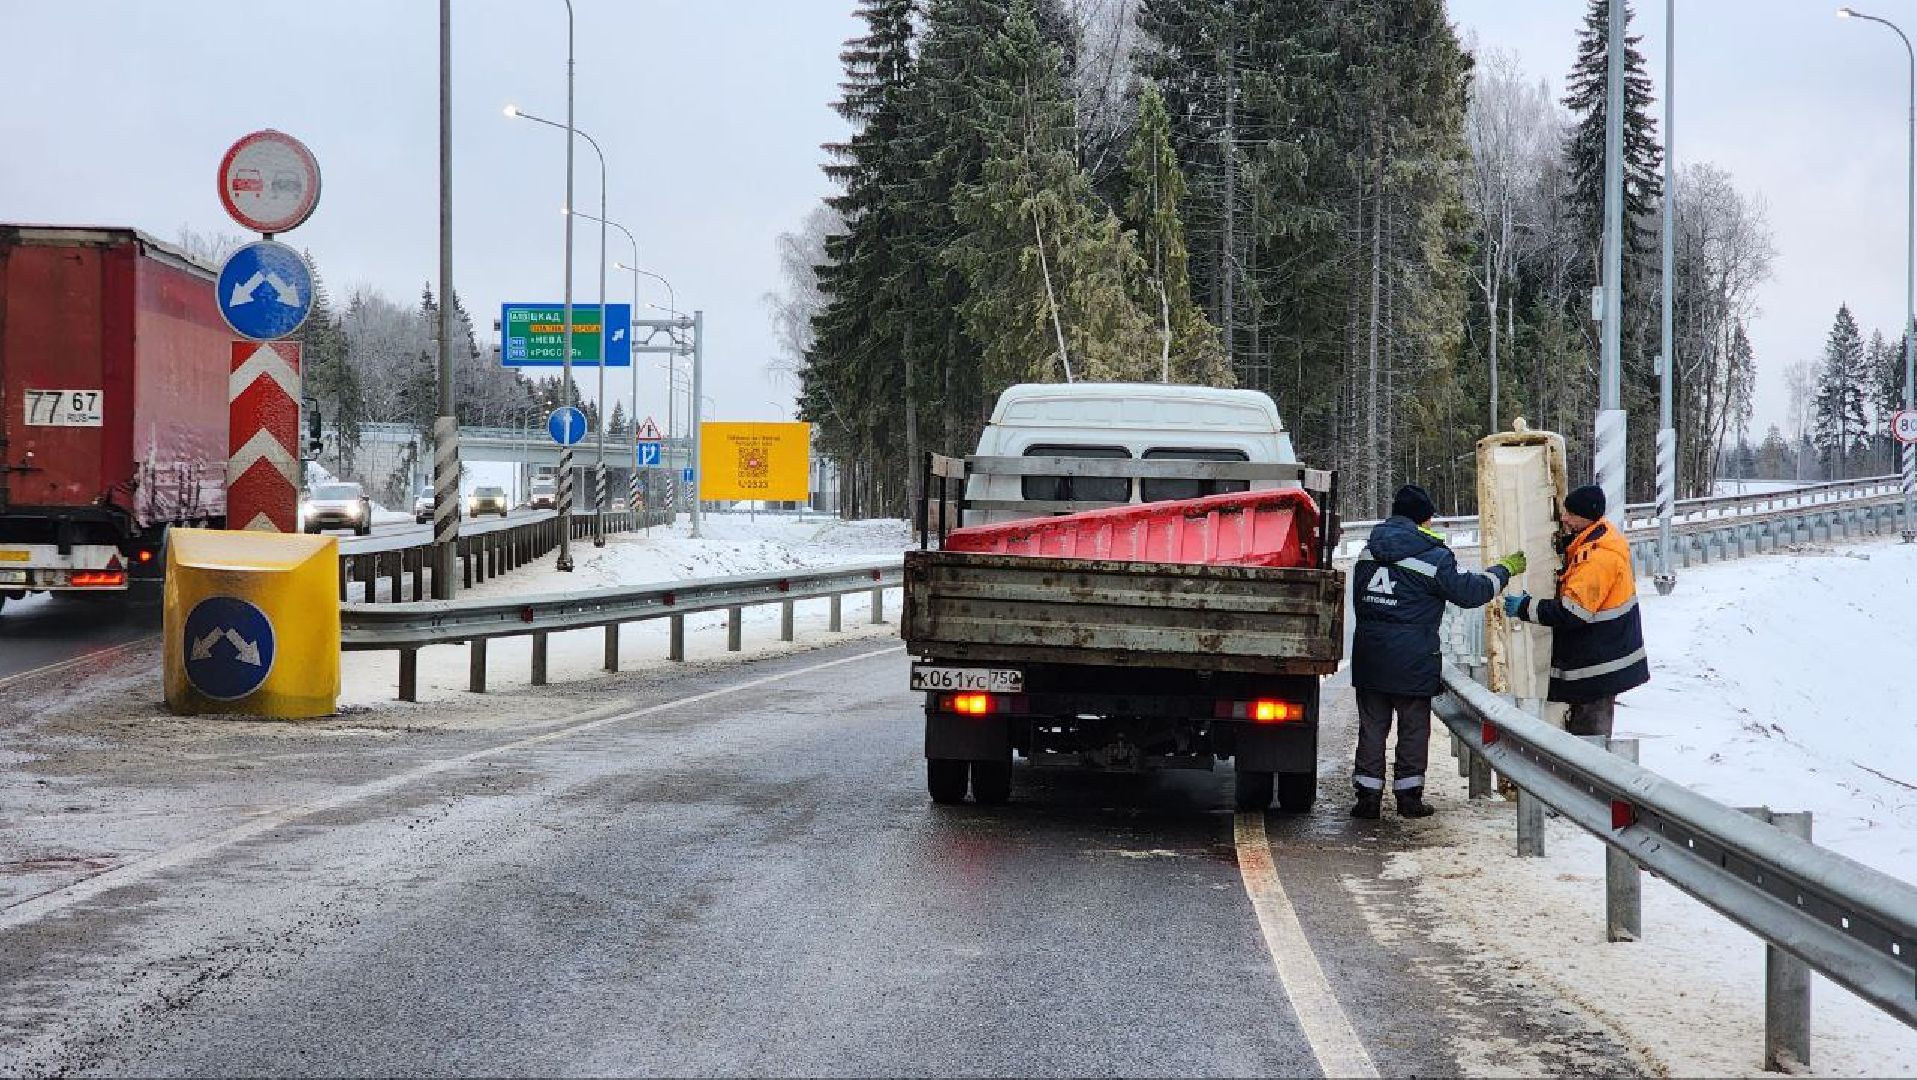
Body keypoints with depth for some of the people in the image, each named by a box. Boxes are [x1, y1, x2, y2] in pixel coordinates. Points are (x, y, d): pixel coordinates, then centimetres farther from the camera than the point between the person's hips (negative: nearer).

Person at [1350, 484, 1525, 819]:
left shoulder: (1368, 552, 9)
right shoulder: (1432, 556, -10)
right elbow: (1469, 591, -4)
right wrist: (1505, 569, 11)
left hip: (1368, 653, 5)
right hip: (1412, 659, -5)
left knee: (1372, 725, 9)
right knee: (1414, 727, 8)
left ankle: (1368, 795, 7)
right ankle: (1409, 795, 11)